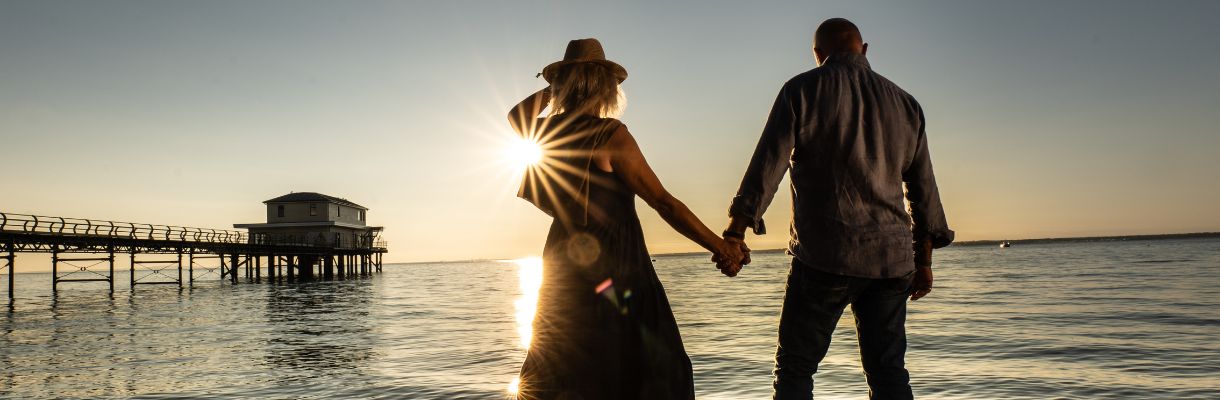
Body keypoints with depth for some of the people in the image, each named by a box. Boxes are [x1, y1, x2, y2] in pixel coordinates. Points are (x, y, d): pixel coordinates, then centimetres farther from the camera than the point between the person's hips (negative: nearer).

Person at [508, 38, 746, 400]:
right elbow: (663, 202, -15)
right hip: (611, 273, -7)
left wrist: (558, 84, 23)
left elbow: (516, 115, 30)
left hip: (567, 265, 7)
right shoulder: (608, 134, -14)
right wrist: (719, 246, -11)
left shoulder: (545, 131, 3)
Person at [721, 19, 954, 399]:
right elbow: (924, 188, 14)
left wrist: (735, 232, -6)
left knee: (795, 368, 3)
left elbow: (766, 165, -8)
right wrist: (923, 260, 20)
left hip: (825, 254, -4)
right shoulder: (905, 103, 13)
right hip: (892, 257, 5)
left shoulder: (802, 89, 0)